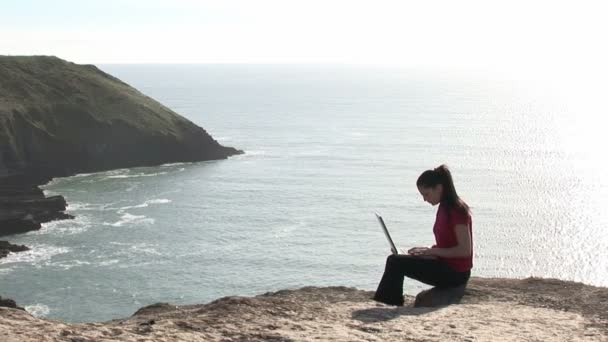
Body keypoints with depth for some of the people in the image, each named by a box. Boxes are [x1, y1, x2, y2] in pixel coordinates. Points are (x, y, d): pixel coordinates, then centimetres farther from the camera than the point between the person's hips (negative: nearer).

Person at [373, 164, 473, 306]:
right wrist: (427, 250, 2)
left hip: (456, 273, -9)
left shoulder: (457, 210, -17)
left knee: (395, 262, -12)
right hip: (446, 266, 9)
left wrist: (431, 251, -18)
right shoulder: (444, 208, 11)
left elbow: (465, 250, -22)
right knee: (395, 260, 4)